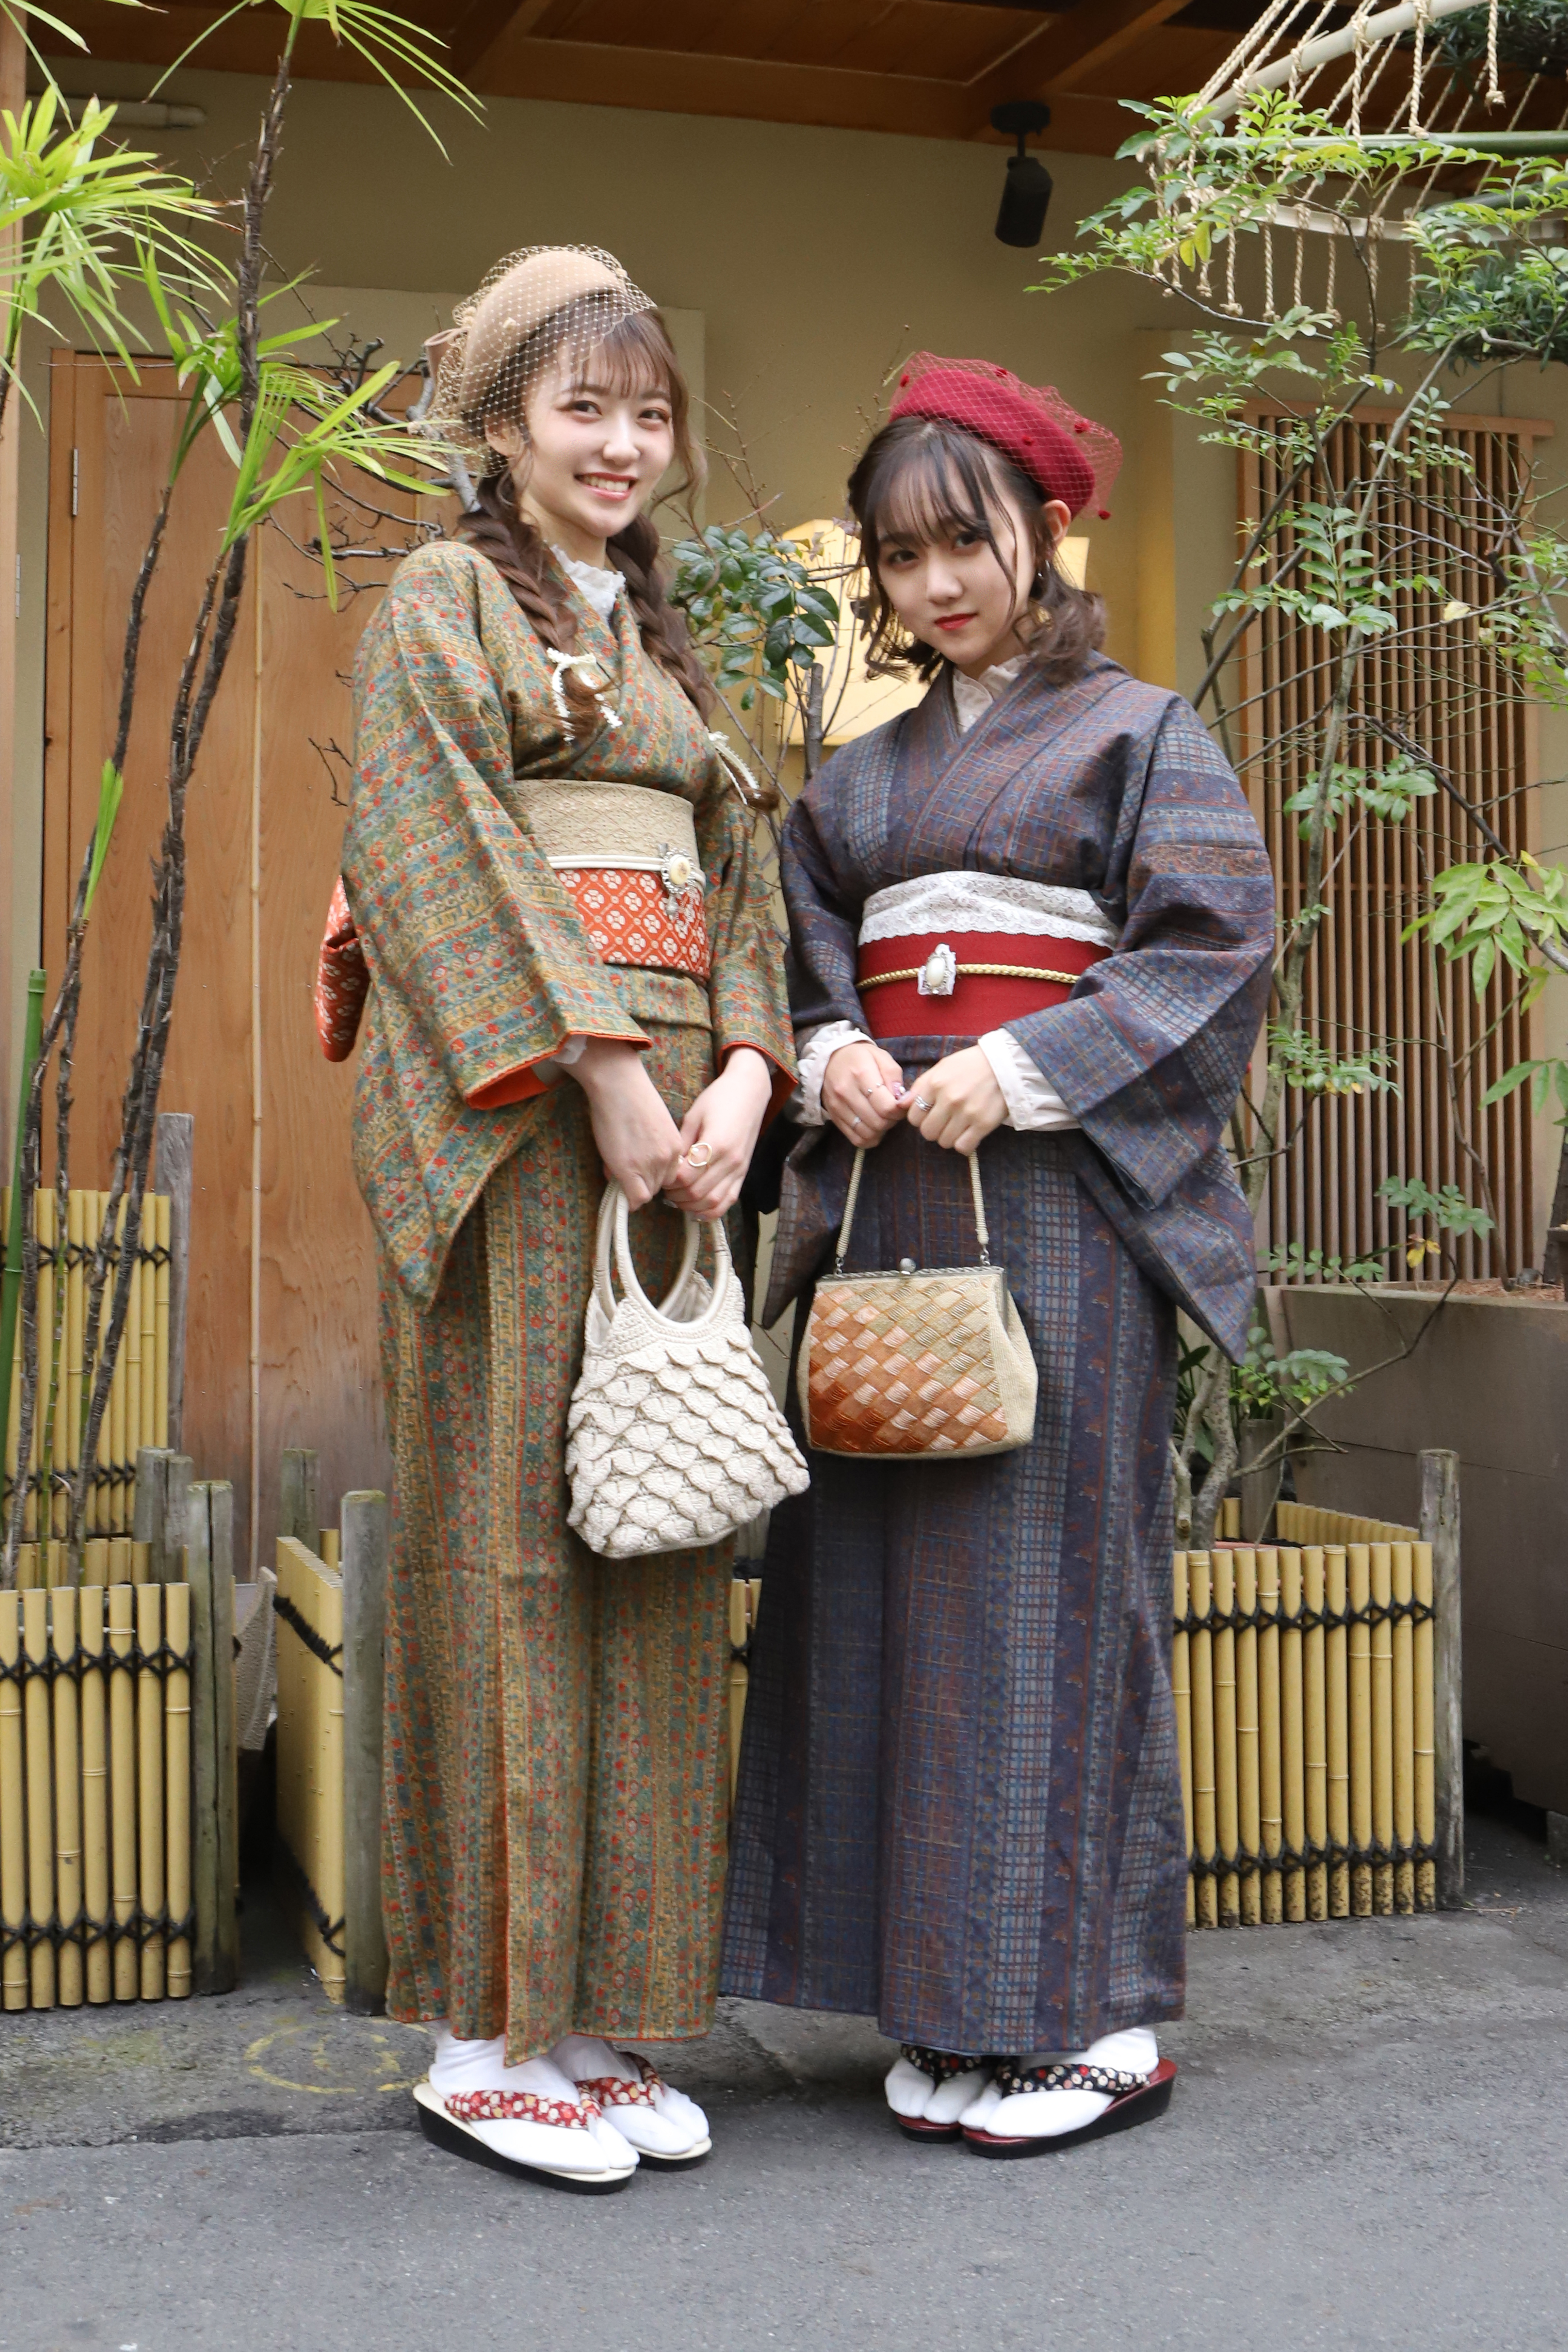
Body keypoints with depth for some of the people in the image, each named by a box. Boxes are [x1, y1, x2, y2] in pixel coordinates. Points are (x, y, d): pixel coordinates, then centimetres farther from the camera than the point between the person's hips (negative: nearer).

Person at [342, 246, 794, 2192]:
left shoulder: (658, 640, 25)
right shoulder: (445, 599, 4)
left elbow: (730, 878, 17)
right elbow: (442, 853, -9)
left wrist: (743, 1073, -1)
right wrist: (601, 1069, -16)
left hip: (675, 1122, 7)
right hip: (510, 1119, -7)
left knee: (653, 1553, 4)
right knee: (506, 1539, -6)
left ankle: (600, 2013, 12)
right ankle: (485, 2038, 3)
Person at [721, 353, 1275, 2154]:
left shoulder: (1139, 731, 5)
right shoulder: (862, 772, 20)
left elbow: (1214, 940, -6)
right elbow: (797, 941, 18)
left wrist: (1027, 1070, -15)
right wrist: (826, 1053, -4)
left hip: (1056, 1192, -5)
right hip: (886, 1189, 5)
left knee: (1047, 1567, -7)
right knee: (886, 1570, 1)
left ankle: (1094, 2013, 3)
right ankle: (952, 2004, 10)